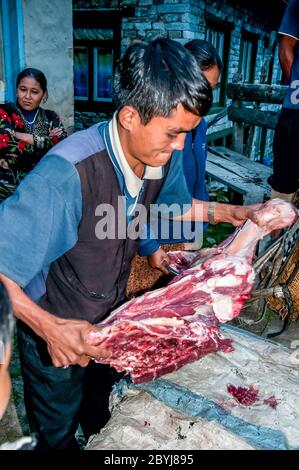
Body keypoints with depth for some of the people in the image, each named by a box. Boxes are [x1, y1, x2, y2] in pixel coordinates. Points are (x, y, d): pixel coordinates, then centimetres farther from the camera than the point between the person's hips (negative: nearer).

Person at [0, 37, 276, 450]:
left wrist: (231, 212, -5)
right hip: (53, 328, -5)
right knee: (59, 434, 22)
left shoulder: (165, 155, -16)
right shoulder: (69, 172, -38)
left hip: (111, 318, 6)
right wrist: (48, 326, -40)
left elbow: (175, 203, 7)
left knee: (103, 418, 33)